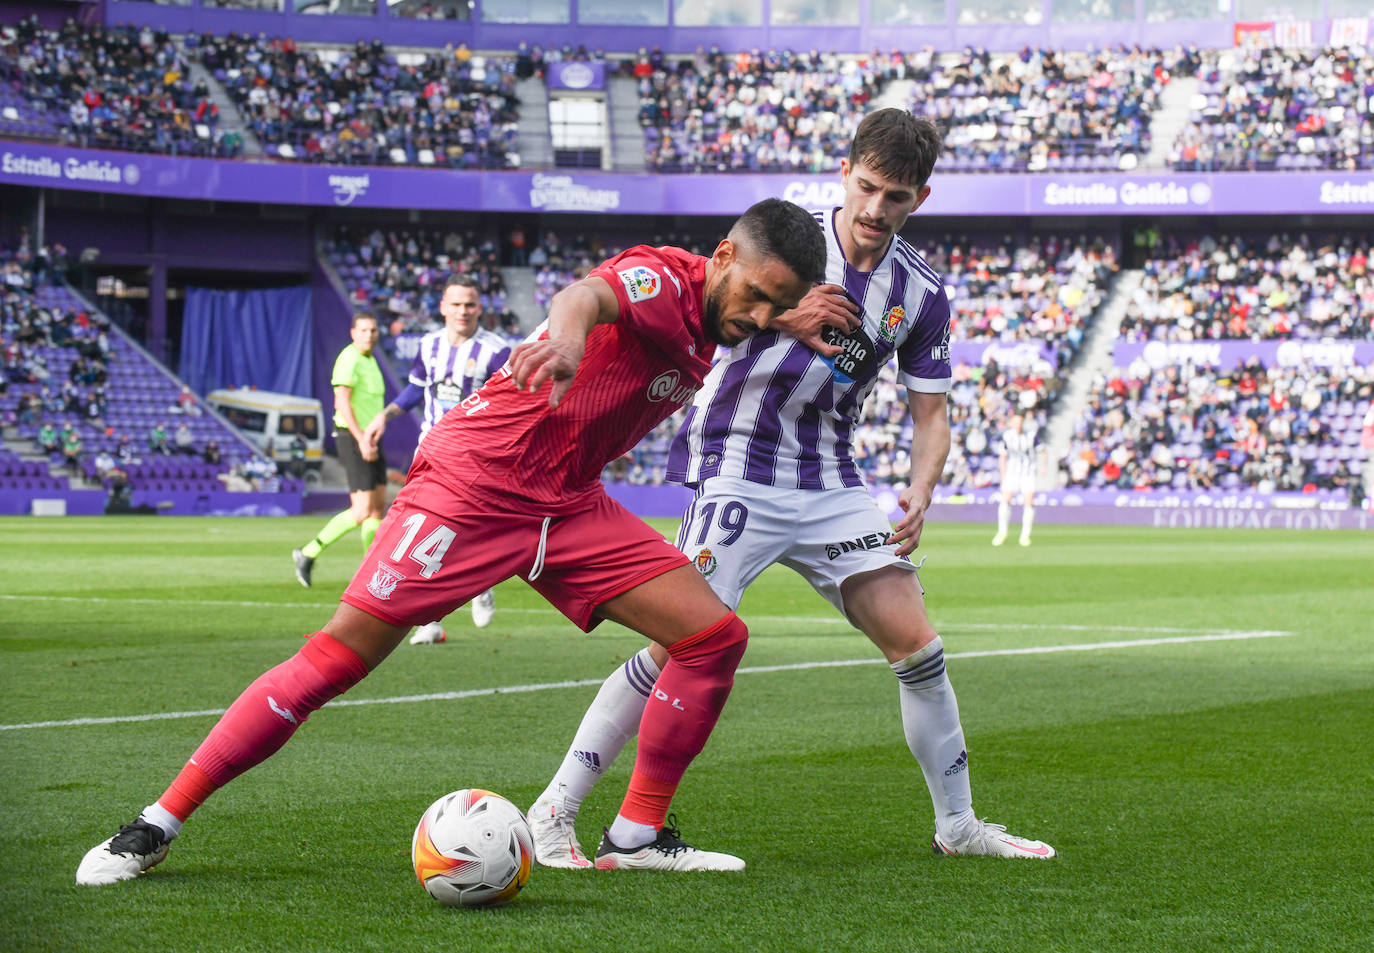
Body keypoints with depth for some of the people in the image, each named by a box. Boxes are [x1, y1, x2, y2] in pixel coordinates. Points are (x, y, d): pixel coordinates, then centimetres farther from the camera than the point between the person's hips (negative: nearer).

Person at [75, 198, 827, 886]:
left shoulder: (710, 332, 6)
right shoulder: (665, 279, -20)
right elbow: (591, 292, -45)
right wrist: (569, 332, -66)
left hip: (567, 505, 8)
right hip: (472, 482, -8)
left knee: (715, 636, -4)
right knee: (337, 658, -12)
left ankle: (637, 836, 7)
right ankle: (157, 825, -3)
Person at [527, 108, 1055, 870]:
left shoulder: (920, 293, 4)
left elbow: (930, 412, 10)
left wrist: (920, 494, -9)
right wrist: (782, 319, -25)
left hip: (829, 481, 5)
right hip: (738, 467, -5)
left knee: (915, 641, -2)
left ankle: (958, 826, 14)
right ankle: (553, 813, -8)